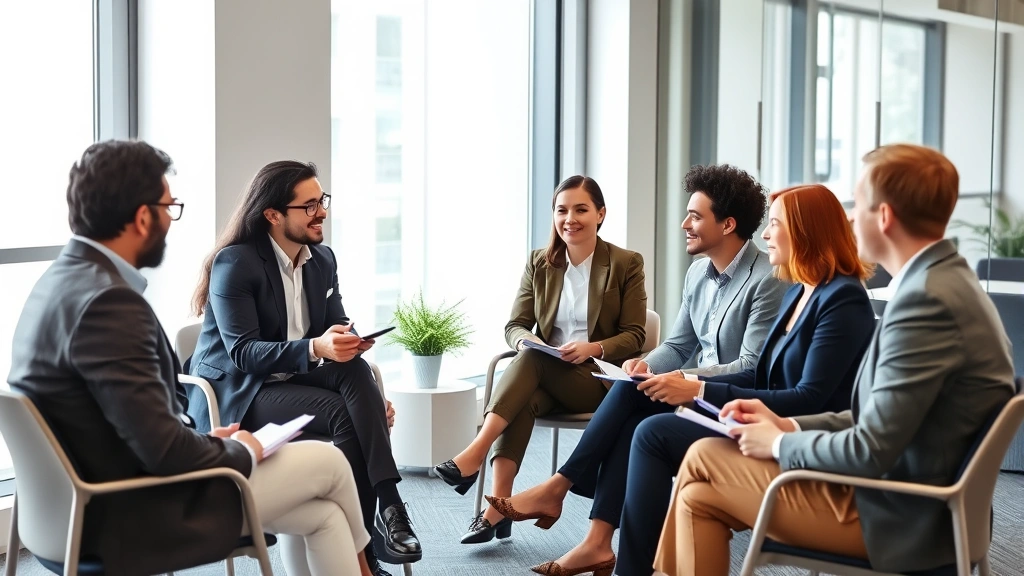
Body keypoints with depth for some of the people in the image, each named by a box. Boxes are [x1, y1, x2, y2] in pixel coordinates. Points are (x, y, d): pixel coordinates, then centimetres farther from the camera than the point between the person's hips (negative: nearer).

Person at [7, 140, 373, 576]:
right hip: (134, 511, -9)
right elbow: (161, 448, -27)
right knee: (327, 462, 6)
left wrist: (206, 440, 7)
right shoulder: (107, 300, -26)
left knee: (320, 512, 14)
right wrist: (240, 451, -9)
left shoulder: (66, 279, 5)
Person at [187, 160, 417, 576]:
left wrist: (349, 341, -20)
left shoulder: (322, 259, 6)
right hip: (237, 393, -6)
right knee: (343, 412, -30)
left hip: (295, 380, 6)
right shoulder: (235, 263, -15)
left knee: (356, 370, -27)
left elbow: (337, 329, 5)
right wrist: (314, 349, -37)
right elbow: (242, 354, -22)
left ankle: (388, 503, -33)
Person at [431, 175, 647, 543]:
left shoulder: (627, 264, 1)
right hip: (545, 378, 3)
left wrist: (594, 348, -21)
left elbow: (634, 336, -1)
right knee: (524, 399, -35)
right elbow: (515, 325, 7)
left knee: (532, 358, -33)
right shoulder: (539, 263, 10)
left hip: (600, 379, -3)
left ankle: (474, 455, -37)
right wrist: (527, 341, -18)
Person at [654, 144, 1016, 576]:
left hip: (895, 518, -9)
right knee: (698, 495, 10)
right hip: (913, 498, 9)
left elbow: (871, 451, -23)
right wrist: (786, 424, 7)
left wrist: (779, 444, -7)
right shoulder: (947, 281, 7)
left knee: (704, 458, 2)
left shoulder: (926, 300, -24)